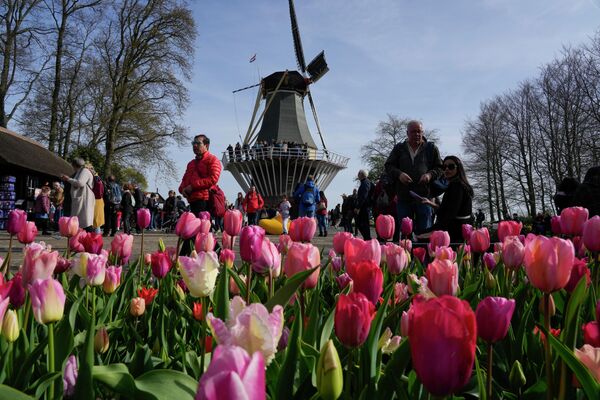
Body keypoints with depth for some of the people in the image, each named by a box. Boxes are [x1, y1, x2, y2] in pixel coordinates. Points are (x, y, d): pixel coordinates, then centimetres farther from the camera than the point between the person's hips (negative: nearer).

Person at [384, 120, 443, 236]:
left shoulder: (431, 148, 9)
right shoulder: (399, 148, 11)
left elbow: (439, 168, 10)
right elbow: (388, 166, 9)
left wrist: (430, 175, -12)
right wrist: (399, 174, -11)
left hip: (424, 197, -1)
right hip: (403, 197, 1)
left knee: (424, 231, 2)